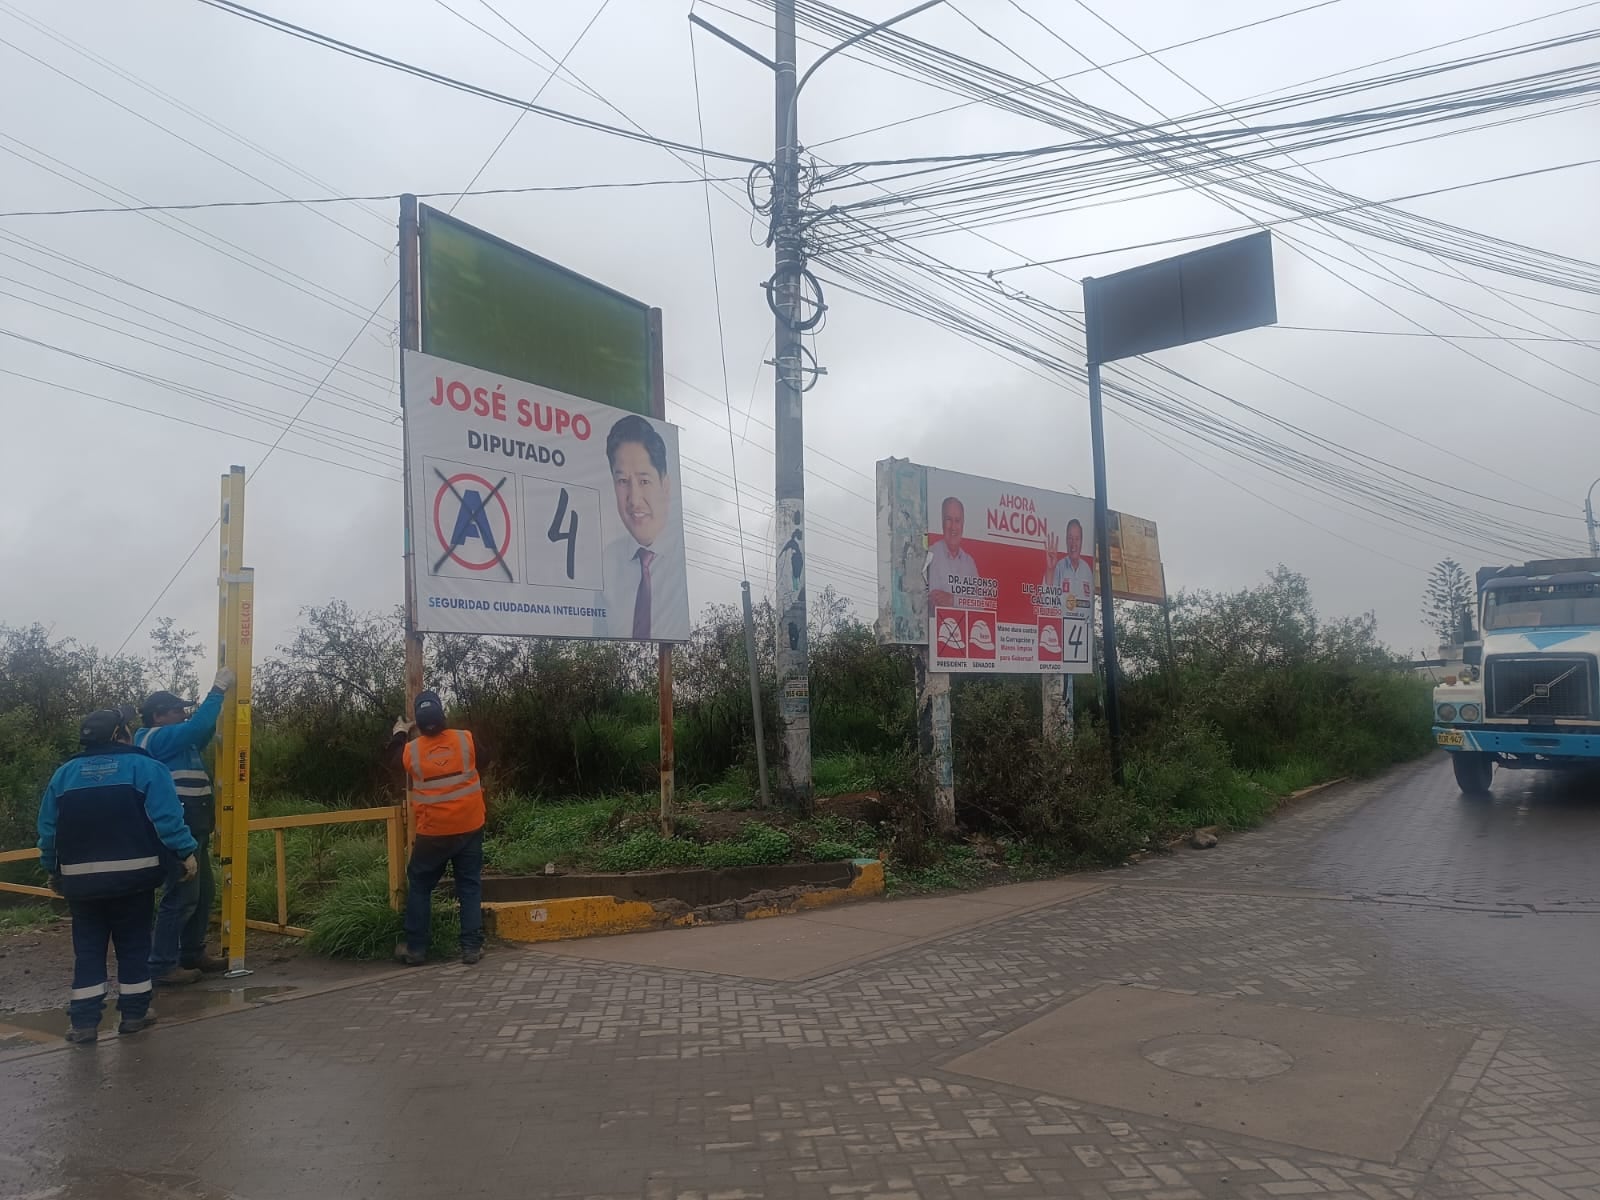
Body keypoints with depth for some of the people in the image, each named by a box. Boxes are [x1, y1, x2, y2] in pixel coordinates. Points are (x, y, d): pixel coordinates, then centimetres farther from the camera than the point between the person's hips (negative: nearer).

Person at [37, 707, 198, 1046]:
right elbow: (167, 818, -16)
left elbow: (48, 829, 10)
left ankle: (84, 1022, 8)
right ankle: (134, 1013, 15)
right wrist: (186, 853, -9)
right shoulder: (145, 767, -7)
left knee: (87, 948, 10)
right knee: (133, 944, 9)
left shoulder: (64, 773, 7)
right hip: (132, 875, -3)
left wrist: (52, 870, 20)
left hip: (81, 878, 3)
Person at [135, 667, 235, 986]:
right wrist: (218, 689, -17)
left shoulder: (173, 742, 18)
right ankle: (162, 967, -6)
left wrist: (219, 691, 17)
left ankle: (193, 955, 25)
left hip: (191, 830, 11)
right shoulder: (157, 738, -11)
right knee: (181, 898, -10)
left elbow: (203, 732, 28)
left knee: (202, 893, 16)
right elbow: (198, 725, -23)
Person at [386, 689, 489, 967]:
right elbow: (484, 761, 11)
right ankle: (472, 947, 5)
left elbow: (394, 758, 17)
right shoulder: (466, 739, -10)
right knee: (470, 886, 8)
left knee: (419, 887, 14)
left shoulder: (411, 750, -8)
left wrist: (400, 733, 34)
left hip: (433, 833, 0)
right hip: (469, 828, 0)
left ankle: (415, 948, 16)